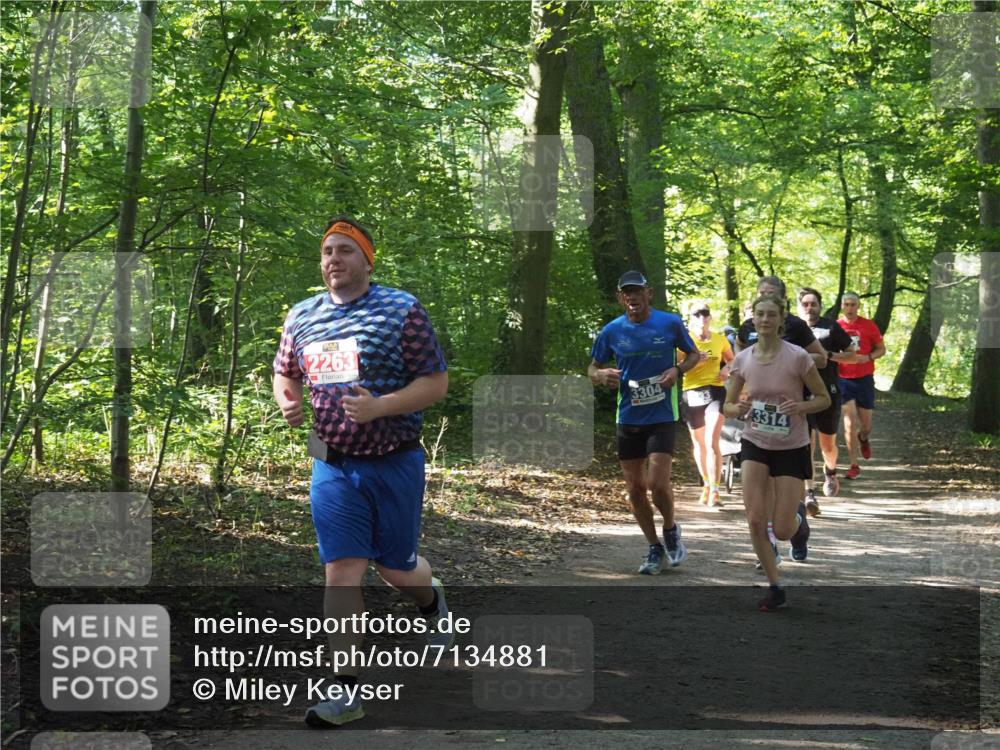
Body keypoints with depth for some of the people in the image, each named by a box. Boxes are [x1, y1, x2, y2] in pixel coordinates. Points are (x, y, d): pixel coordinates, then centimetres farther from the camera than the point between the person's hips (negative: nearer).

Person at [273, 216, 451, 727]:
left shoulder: (402, 311, -7)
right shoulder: (302, 317, 7)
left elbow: (436, 382, -9)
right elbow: (284, 374, 22)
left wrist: (379, 407, -23)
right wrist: (287, 402, -3)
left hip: (393, 464, -3)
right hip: (332, 466, 3)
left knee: (396, 570, 9)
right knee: (341, 573, -4)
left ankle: (431, 602, 46)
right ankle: (347, 691, -1)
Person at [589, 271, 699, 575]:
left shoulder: (670, 323, -4)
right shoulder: (612, 331, 0)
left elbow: (694, 354, 10)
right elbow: (592, 370, 10)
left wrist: (677, 370, -11)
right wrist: (603, 376, -14)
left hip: (661, 416, -3)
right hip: (628, 418, 3)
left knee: (658, 484, -14)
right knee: (635, 489, 5)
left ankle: (671, 530, 16)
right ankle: (655, 548, 22)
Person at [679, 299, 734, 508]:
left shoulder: (719, 338, 4)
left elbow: (731, 359, 21)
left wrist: (727, 368, 0)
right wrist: (695, 361, -22)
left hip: (715, 392, -1)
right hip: (692, 394, 1)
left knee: (712, 441, -17)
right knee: (699, 444, 14)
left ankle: (714, 491, -16)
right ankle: (706, 484, 36)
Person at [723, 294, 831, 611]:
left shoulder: (797, 357, -14)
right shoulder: (742, 360, -4)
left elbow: (824, 398, -5)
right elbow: (728, 406, 6)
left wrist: (800, 406, -25)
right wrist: (739, 409, -18)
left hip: (791, 448, -2)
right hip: (755, 445, 3)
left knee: (782, 530, -4)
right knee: (755, 520, -11)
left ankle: (799, 519, 35)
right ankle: (774, 587, 7)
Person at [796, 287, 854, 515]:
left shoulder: (831, 327, 3)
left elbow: (851, 355, 6)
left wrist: (830, 355, -10)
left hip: (828, 393, 0)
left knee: (828, 445, 8)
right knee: (805, 444, -8)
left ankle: (830, 471, 41)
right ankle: (809, 492, -8)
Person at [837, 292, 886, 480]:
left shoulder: (868, 325, -1)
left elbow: (881, 349, 6)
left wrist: (868, 357, -13)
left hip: (865, 379, 1)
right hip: (843, 380, -1)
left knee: (866, 425, 8)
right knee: (849, 424, -8)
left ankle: (863, 439, 45)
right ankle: (854, 466, -1)